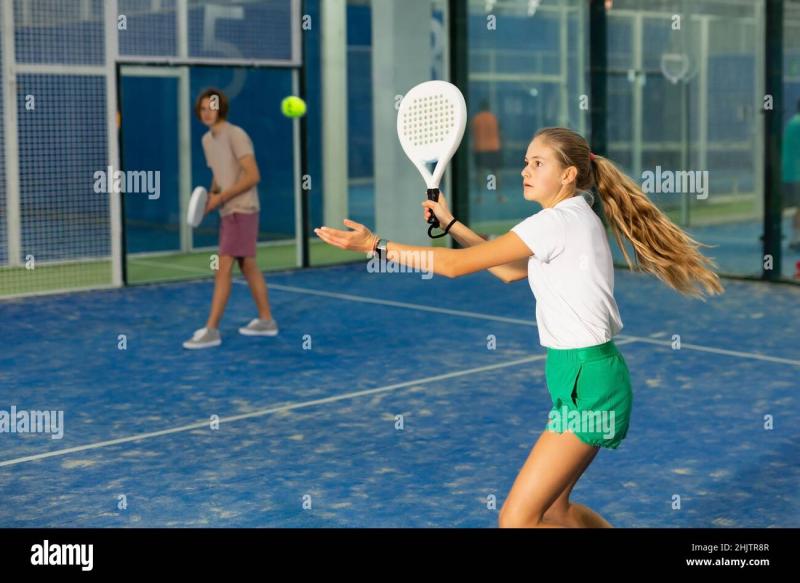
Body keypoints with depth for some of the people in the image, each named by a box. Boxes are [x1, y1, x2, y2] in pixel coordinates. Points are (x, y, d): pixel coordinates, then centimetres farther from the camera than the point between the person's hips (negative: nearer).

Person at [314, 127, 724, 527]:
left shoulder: (557, 222, -16)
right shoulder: (575, 219, 13)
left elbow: (455, 265, -14)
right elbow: (509, 272, 22)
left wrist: (377, 245, -8)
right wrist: (450, 223, 19)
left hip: (587, 383, -10)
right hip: (580, 377, 10)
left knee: (516, 520, -10)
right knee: (551, 509, 20)